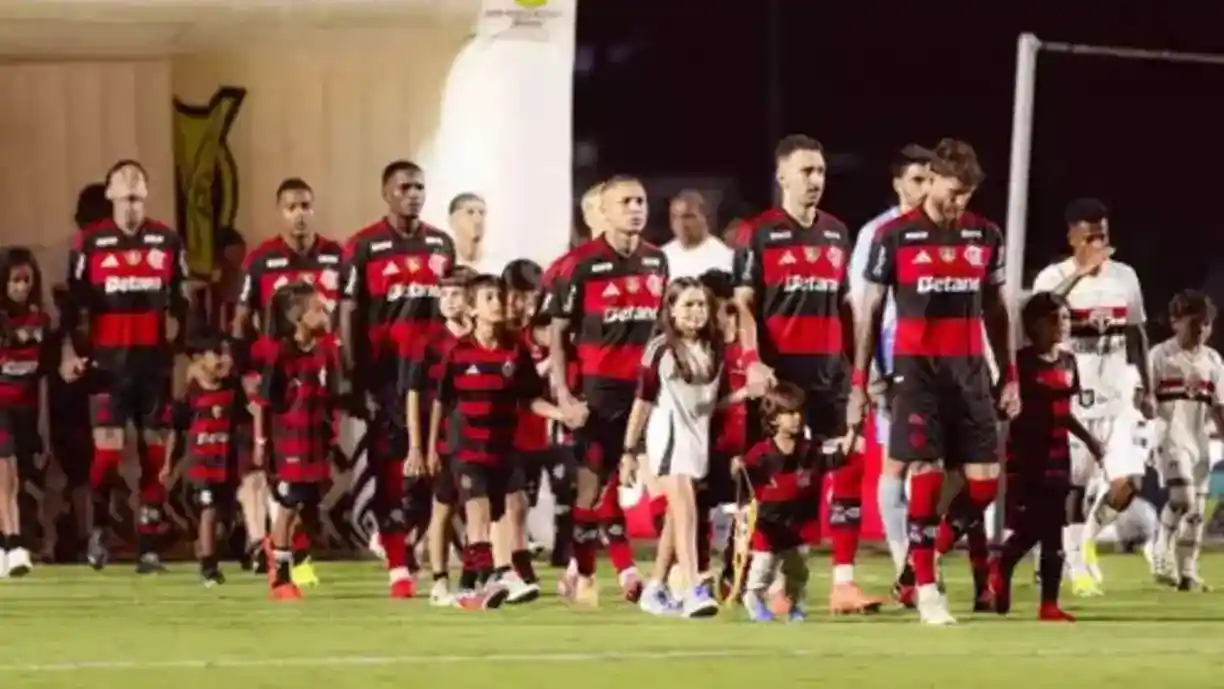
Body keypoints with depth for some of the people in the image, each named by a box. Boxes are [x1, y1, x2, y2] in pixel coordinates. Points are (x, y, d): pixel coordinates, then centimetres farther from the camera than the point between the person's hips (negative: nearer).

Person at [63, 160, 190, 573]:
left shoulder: (167, 242, 5)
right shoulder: (90, 243, 0)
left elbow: (181, 302, 14)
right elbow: (74, 302, 2)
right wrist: (69, 352, -6)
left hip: (155, 361, 2)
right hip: (108, 362, -2)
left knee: (155, 452, 4)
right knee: (107, 450, -8)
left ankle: (150, 545, 10)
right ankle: (99, 528, 17)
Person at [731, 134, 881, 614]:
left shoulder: (836, 233, 15)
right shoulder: (759, 234, -2)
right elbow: (743, 304, -6)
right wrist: (753, 361, -19)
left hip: (830, 367, 5)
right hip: (781, 368, -5)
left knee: (849, 467, -4)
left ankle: (843, 583, -6)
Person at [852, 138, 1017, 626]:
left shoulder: (985, 235, 8)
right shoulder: (895, 236, -2)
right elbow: (869, 312, 3)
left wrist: (1010, 377, 12)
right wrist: (858, 384, 0)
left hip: (970, 368, 4)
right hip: (916, 368, -4)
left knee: (985, 480, -3)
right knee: (926, 474, -8)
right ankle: (926, 590, -2)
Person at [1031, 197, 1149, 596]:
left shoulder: (1125, 276, 7)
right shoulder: (1054, 277, -6)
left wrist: (1147, 390, 13)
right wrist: (1078, 273, -28)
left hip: (1117, 390, 3)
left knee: (1128, 481, -7)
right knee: (1074, 482, 0)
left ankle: (1089, 535, 19)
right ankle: (1077, 565, 11)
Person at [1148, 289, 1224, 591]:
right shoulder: (1161, 355, -4)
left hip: (1199, 440, 6)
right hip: (1171, 437, -6)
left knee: (1198, 509, 6)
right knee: (1183, 496, -21)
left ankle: (1188, 571, 14)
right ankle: (1162, 553, -4)